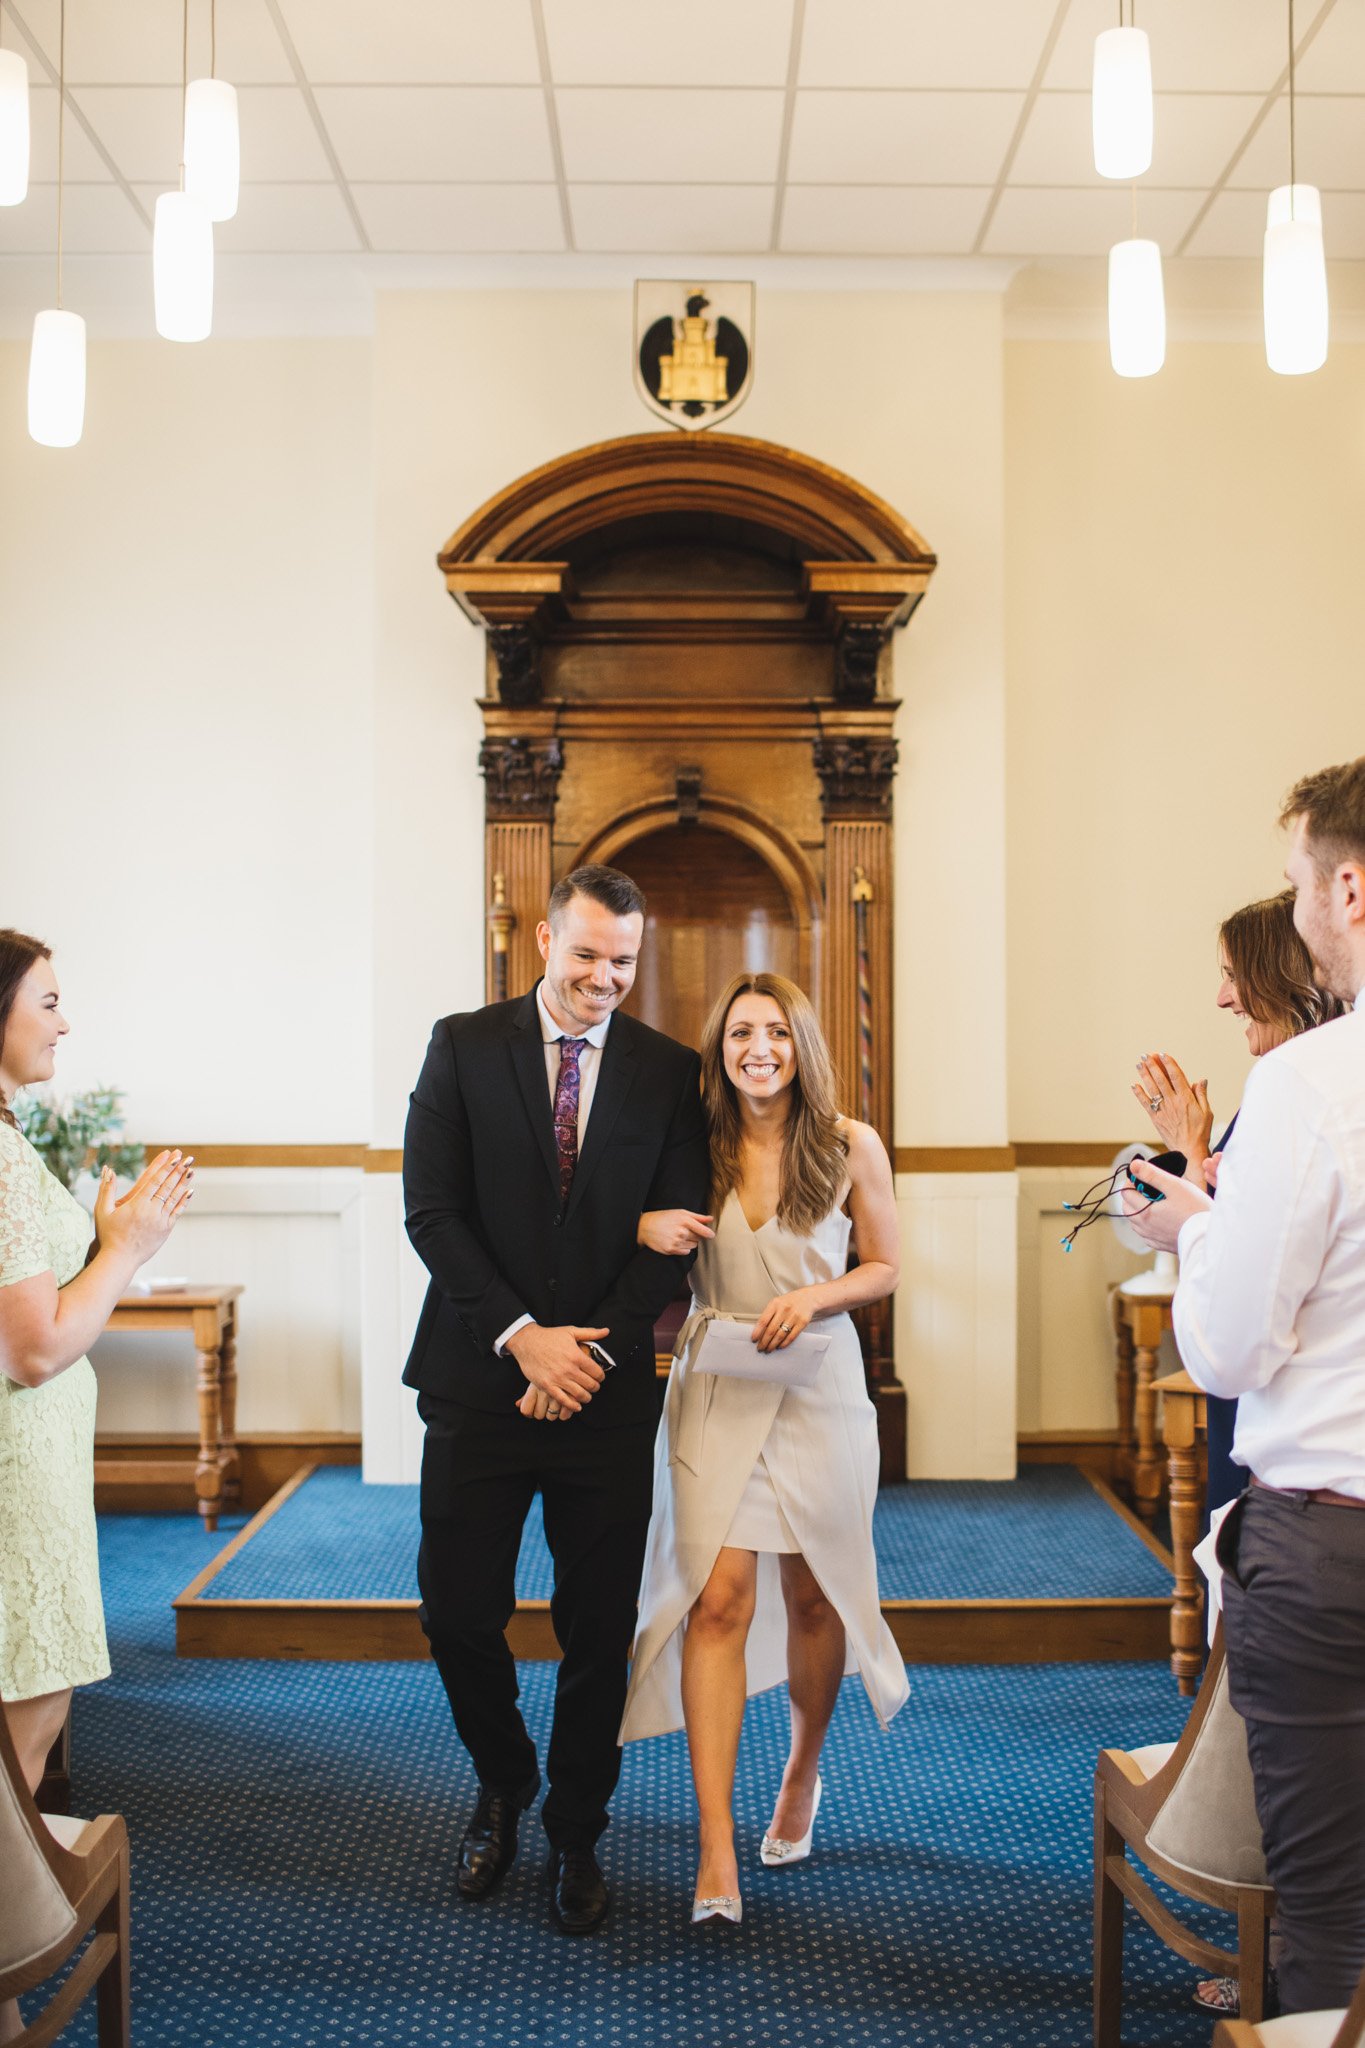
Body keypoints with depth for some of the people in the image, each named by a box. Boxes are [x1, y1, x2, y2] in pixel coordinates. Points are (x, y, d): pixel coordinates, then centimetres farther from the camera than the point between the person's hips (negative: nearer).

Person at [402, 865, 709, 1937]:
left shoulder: (668, 1071, 3)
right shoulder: (463, 1046, 0)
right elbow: (432, 1212, -5)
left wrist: (590, 1345, -12)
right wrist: (522, 1335, -13)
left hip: (608, 1386, 1)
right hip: (480, 1378, 0)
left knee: (600, 1628, 8)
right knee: (458, 1609, 6)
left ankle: (577, 1833, 31)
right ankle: (504, 1784, 36)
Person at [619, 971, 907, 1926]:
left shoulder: (852, 1147, -3)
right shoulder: (693, 1147, 0)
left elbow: (886, 1267, 4)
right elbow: (646, 1230, 12)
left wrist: (815, 1297, -14)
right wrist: (648, 1229, -12)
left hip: (819, 1391, 0)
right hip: (714, 1391, 0)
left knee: (812, 1597, 12)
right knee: (718, 1601, -8)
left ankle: (804, 1769, 40)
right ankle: (717, 1852, -3)